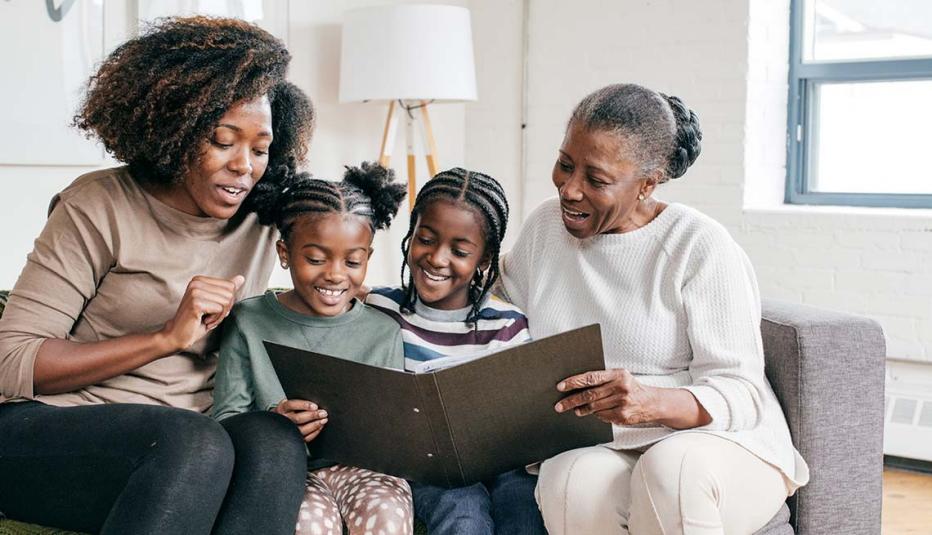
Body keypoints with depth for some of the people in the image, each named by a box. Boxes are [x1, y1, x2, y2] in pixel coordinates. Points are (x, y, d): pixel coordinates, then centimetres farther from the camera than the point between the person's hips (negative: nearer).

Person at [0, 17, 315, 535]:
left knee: (275, 439, -30)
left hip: (187, 441, 5)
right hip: (51, 432, -4)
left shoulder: (259, 226, 10)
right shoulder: (99, 206, -4)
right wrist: (165, 337, -18)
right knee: (197, 443, -36)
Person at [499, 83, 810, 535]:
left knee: (670, 468, -39)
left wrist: (655, 403, -31)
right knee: (574, 482, -33)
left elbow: (739, 394, -12)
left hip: (718, 444, -3)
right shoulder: (544, 226, 9)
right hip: (591, 451, 3)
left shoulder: (702, 248, -7)